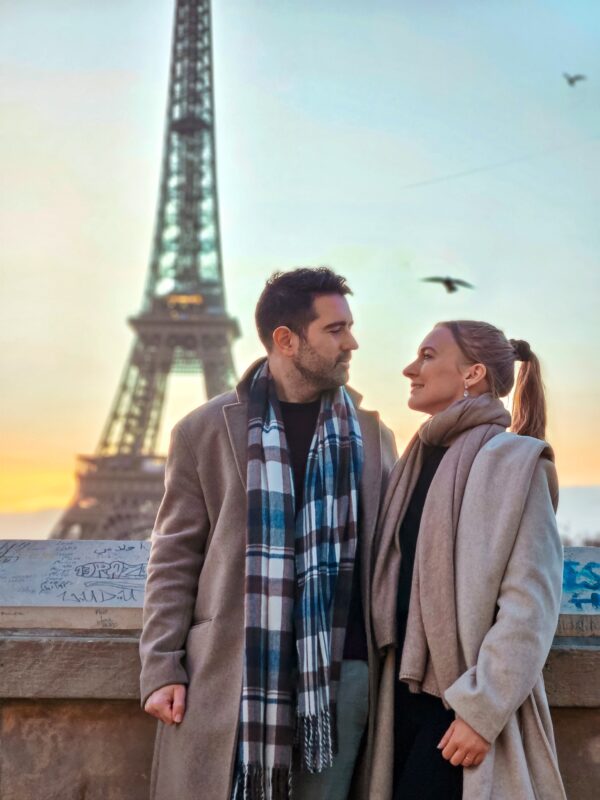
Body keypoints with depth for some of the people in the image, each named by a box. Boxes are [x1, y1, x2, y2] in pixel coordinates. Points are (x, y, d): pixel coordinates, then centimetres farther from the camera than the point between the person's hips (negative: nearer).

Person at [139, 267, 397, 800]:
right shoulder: (205, 431, 1)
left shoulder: (372, 434, 8)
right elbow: (174, 560, 2)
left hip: (340, 671, 2)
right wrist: (161, 669, -4)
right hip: (229, 674, -1)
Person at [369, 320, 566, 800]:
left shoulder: (513, 459, -11)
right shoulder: (419, 460, 11)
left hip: (464, 702, -7)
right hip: (408, 691, 7)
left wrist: (482, 710, -18)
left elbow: (531, 603, -16)